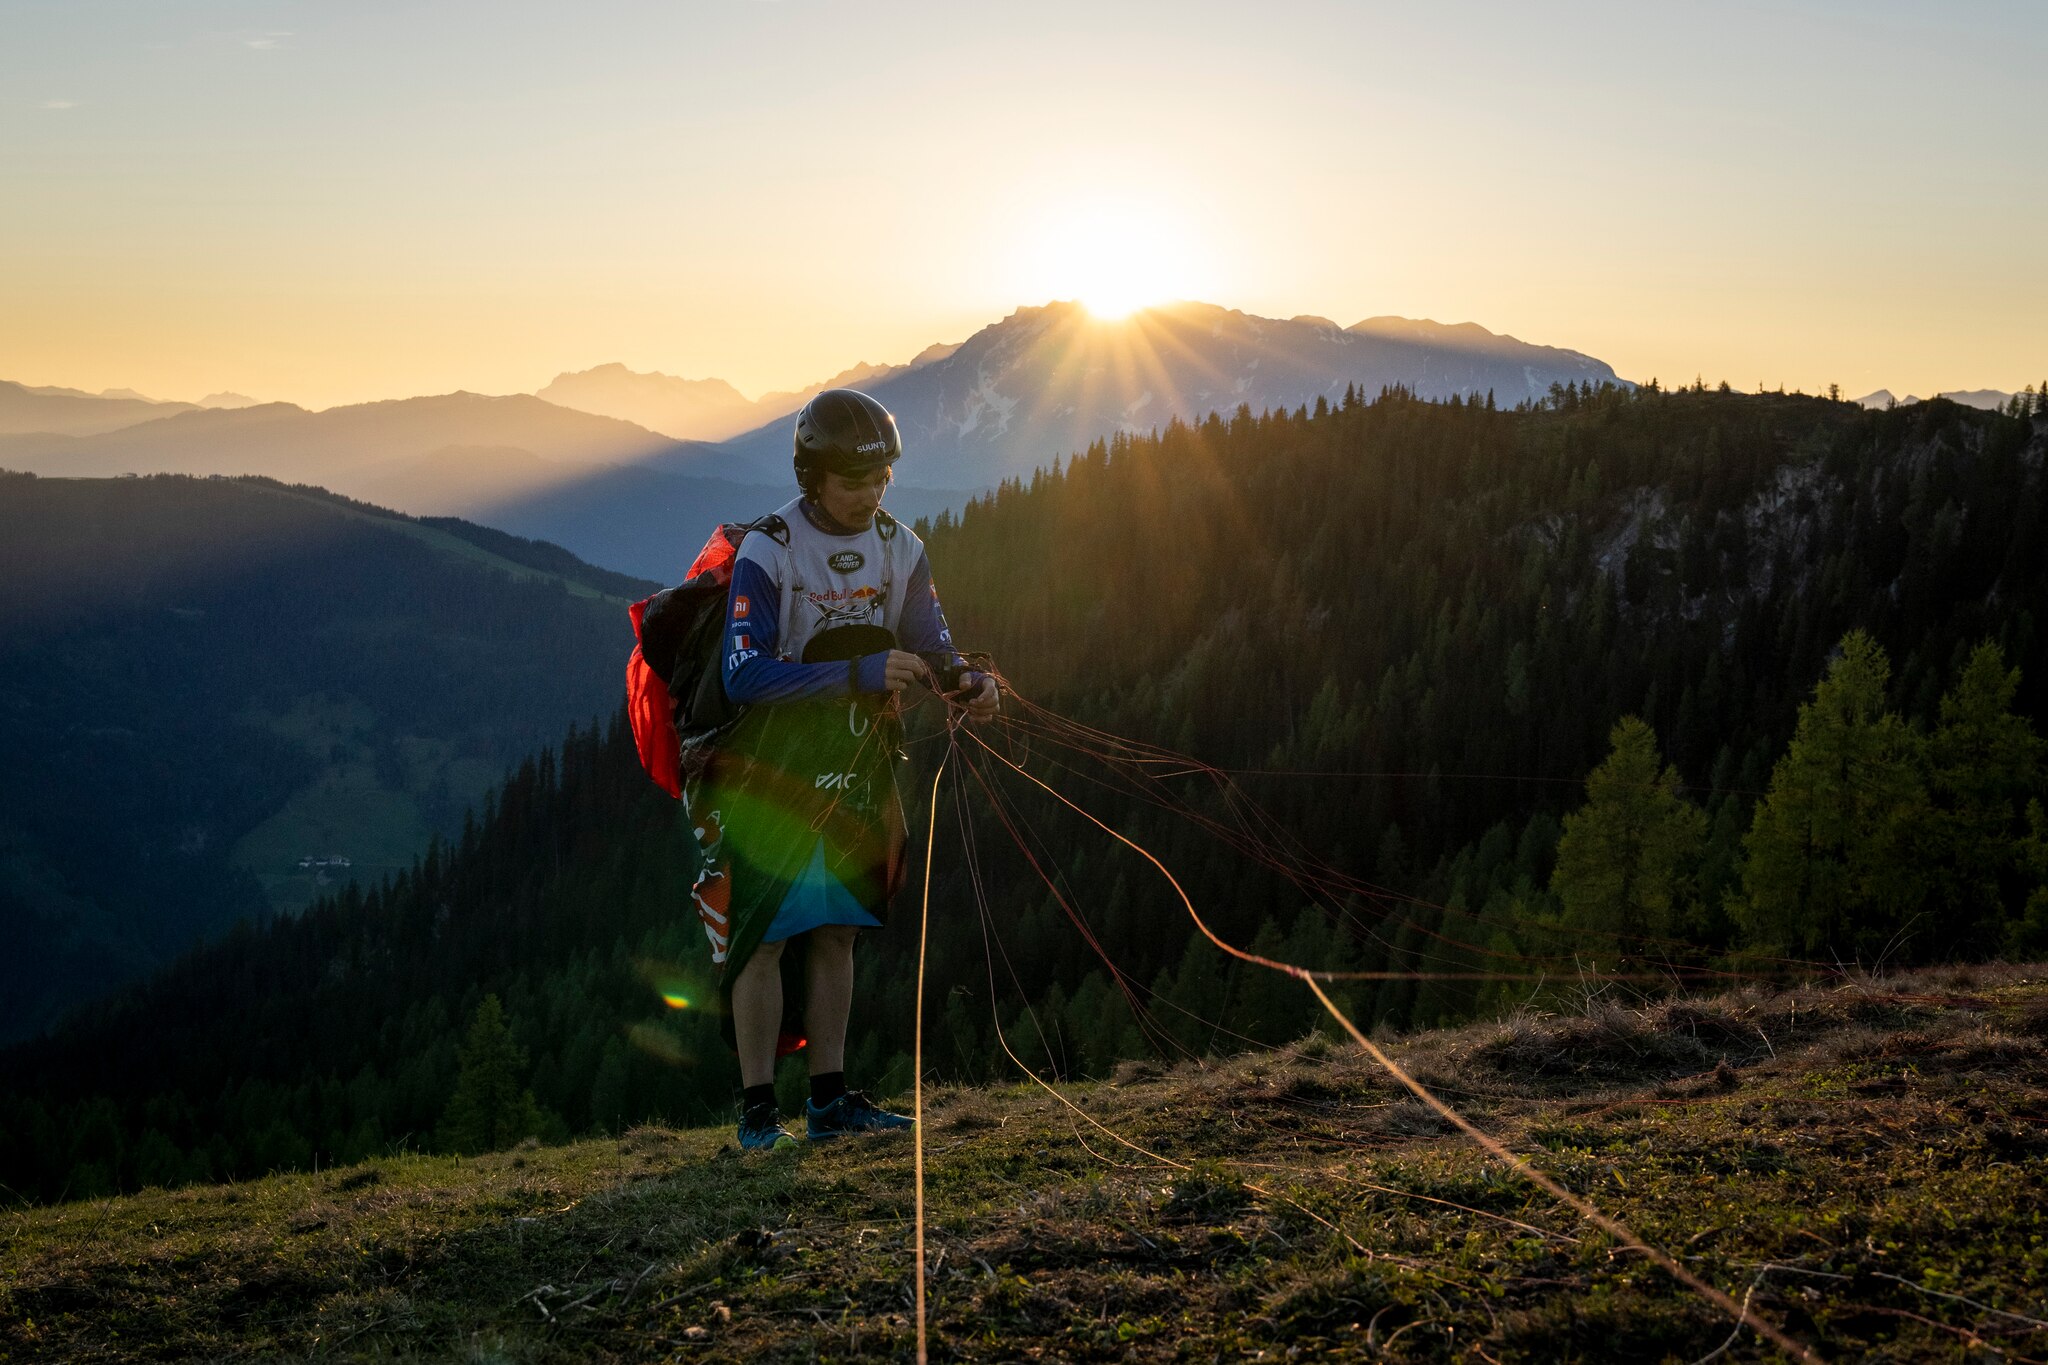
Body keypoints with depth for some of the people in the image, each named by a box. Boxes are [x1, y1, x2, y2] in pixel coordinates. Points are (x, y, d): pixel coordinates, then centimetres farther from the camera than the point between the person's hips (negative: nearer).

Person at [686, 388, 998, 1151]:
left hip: (854, 769, 5)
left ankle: (829, 1100, 17)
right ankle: (758, 1109, 4)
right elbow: (745, 676, -27)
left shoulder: (900, 550, 0)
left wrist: (967, 683, -21)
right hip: (770, 769, -5)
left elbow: (930, 647, 3)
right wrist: (861, 671, -34)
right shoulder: (767, 552, -18)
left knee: (835, 931, 10)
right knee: (765, 934, -4)